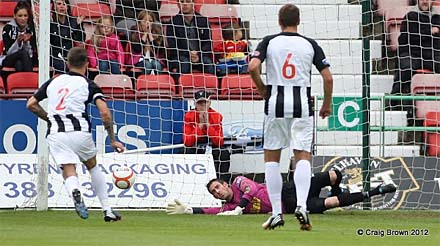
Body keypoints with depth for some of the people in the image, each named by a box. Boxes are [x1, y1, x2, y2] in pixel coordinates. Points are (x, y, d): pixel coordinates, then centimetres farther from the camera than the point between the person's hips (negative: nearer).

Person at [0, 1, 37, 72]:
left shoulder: (31, 29, 0)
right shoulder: (8, 28, -5)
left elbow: (32, 52, -1)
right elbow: (8, 52, -10)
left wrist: (27, 42, -19)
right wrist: (18, 41, -25)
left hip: (28, 60, 1)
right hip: (8, 60, -1)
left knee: (19, 64, -36)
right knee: (23, 53, -34)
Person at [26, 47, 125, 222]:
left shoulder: (53, 81, 15)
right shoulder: (88, 85, 5)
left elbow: (31, 104, 18)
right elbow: (105, 112, -7)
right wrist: (112, 140, 0)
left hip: (55, 134, 1)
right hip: (80, 131, -1)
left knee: (69, 173, -1)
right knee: (93, 166, 23)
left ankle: (75, 192, -38)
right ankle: (107, 210, 21)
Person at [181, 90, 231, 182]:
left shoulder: (217, 116, -11)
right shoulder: (189, 116, -13)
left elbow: (220, 142, -18)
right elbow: (187, 142, -22)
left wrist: (207, 124, -24)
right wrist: (200, 124, -25)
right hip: (194, 148, -1)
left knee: (224, 153, -28)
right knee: (188, 152, -33)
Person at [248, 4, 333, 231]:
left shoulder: (269, 42, 3)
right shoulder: (310, 45, 5)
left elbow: (253, 67, -11)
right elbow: (328, 77, 0)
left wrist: (261, 88, 7)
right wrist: (327, 105, 14)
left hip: (275, 103, 0)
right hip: (302, 103, 0)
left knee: (271, 157, 9)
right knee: (303, 156, -1)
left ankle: (276, 213, 5)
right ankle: (301, 205, -22)